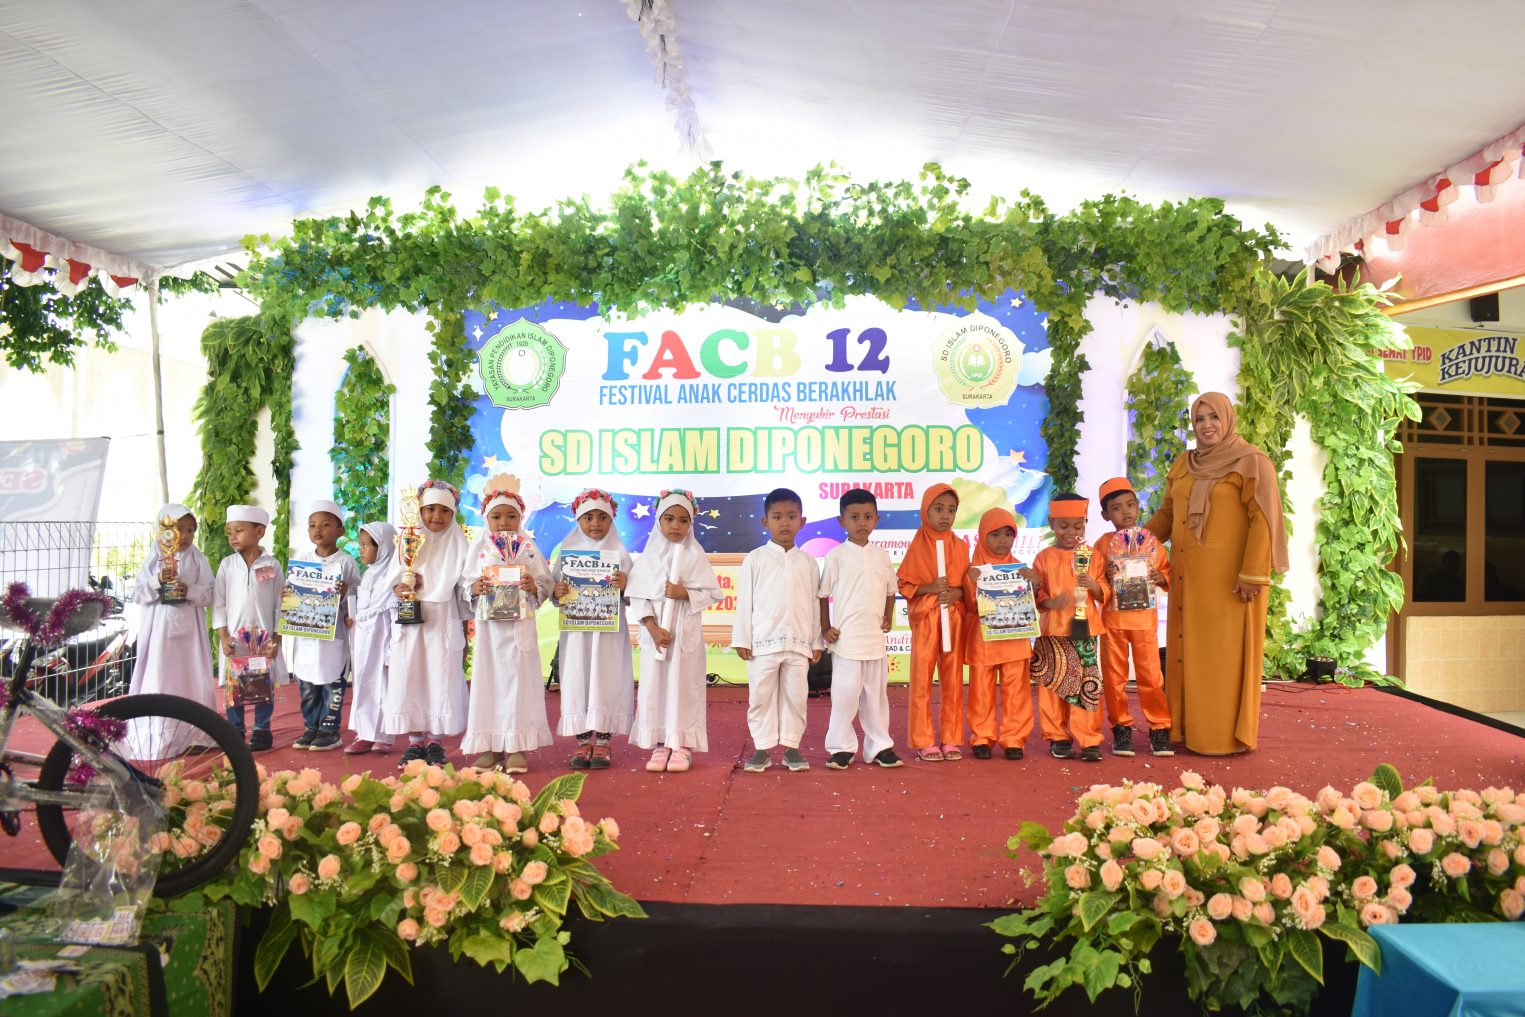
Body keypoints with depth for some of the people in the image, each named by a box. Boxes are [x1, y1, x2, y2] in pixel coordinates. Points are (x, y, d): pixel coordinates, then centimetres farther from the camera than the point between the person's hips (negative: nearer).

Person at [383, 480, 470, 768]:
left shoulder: (458, 544, 5)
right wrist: (398, 588, -15)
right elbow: (394, 576, 10)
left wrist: (465, 630, 5)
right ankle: (415, 741, 12)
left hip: (444, 622, -1)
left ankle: (435, 741, 11)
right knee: (409, 677, 1)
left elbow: (463, 590, 7)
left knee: (442, 678, 0)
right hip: (410, 621, 1)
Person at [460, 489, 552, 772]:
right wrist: (474, 588, -14)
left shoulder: (528, 548, 5)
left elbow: (546, 584, 4)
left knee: (519, 679, 0)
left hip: (520, 624, -1)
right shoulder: (478, 548, 7)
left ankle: (517, 747, 8)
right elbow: (465, 582, 7)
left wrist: (535, 587, -16)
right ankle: (488, 745, 14)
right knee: (488, 678, 4)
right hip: (488, 623, 1)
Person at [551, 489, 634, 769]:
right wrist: (557, 593, -12)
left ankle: (603, 741, 10)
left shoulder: (619, 554, 3)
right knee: (577, 681, 2)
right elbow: (555, 588, 9)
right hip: (576, 629, 2)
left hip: (609, 630, -1)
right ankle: (583, 740, 13)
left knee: (607, 680, 0)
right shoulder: (567, 552, 8)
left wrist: (624, 586, -17)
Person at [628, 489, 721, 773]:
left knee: (683, 684, 1)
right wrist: (653, 628, -12)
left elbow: (710, 593, 0)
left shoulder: (695, 555, 1)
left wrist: (685, 594, -17)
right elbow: (638, 596, -1)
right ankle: (660, 744, 14)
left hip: (686, 632, -1)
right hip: (654, 632, 2)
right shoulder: (650, 556, 3)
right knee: (654, 684, 4)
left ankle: (682, 745, 10)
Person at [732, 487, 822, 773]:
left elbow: (814, 603, 10)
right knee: (761, 696, 3)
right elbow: (744, 600, 1)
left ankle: (791, 747, 17)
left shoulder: (808, 561, 7)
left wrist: (816, 642, 8)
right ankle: (762, 749, 13)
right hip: (763, 641, -2)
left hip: (798, 642, 2)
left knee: (795, 696, 7)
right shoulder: (755, 559, 1)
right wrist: (742, 639, -3)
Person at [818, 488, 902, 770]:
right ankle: (841, 747, 11)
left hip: (875, 638, 4)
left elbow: (890, 590, 19)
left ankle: (879, 746, 21)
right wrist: (825, 629, -4)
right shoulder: (837, 556, -4)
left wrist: (888, 618, 6)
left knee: (877, 694, 11)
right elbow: (822, 594, 0)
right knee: (845, 695, -1)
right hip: (846, 638, -4)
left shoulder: (881, 555, 8)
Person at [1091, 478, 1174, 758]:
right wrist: (1102, 589, -23)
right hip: (1113, 618, 0)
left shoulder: (1151, 541, 5)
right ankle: (1121, 728, 17)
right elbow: (1096, 580, -3)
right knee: (1114, 676, 6)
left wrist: (1161, 578, -10)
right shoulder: (1104, 543, 0)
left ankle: (1159, 728, 11)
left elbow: (1169, 573, 10)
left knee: (1150, 674, 0)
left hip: (1145, 617, 1)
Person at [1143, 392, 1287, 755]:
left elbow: (1263, 520, -12)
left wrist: (1252, 573, -18)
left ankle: (1227, 736, 7)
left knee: (1225, 653, -1)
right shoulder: (1184, 465, 12)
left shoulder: (1251, 462, -6)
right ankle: (1189, 727, 19)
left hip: (1229, 578, -6)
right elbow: (1167, 512, 17)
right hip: (1190, 576, 6)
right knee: (1189, 650, 10)